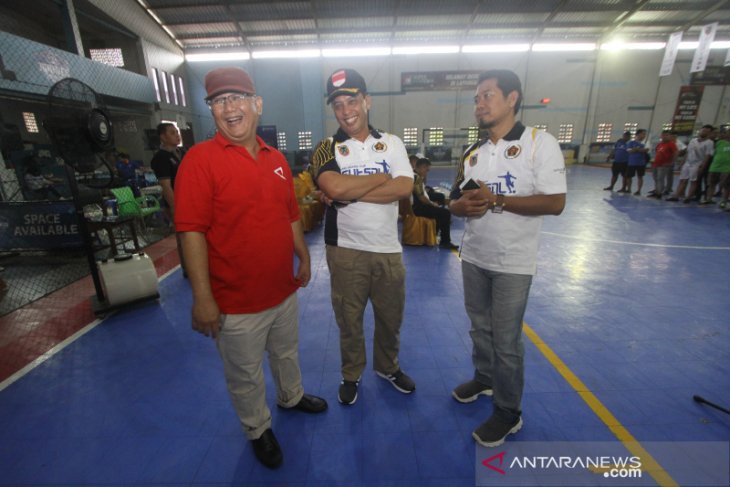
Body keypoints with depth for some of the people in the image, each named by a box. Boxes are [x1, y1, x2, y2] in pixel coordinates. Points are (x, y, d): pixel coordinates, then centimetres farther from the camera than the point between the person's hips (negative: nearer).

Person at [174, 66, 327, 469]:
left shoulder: (276, 158, 5)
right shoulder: (200, 158, -13)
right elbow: (192, 232, -18)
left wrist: (304, 258, 13)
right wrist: (202, 298, -19)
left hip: (284, 291, 6)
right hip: (236, 303, -5)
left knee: (287, 352, 28)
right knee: (245, 376, 17)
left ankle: (292, 396, 56)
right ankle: (259, 430, 44)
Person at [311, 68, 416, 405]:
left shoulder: (391, 143, 4)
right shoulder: (327, 148, -2)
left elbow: (405, 188, -12)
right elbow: (333, 188, -23)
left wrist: (351, 193, -16)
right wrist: (382, 177, -11)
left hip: (388, 250, 2)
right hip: (346, 250, -2)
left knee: (391, 317, 18)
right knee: (349, 319, 14)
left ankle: (388, 367, 45)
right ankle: (351, 376, 40)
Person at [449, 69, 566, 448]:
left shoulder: (540, 142, -9)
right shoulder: (472, 153, 8)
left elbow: (554, 203, -16)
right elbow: (454, 202, 9)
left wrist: (496, 200, -23)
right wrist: (465, 204, -14)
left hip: (513, 263, -5)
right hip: (473, 257, 6)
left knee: (506, 340, 6)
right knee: (480, 327, 21)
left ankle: (508, 412, 27)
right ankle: (484, 378, 45)